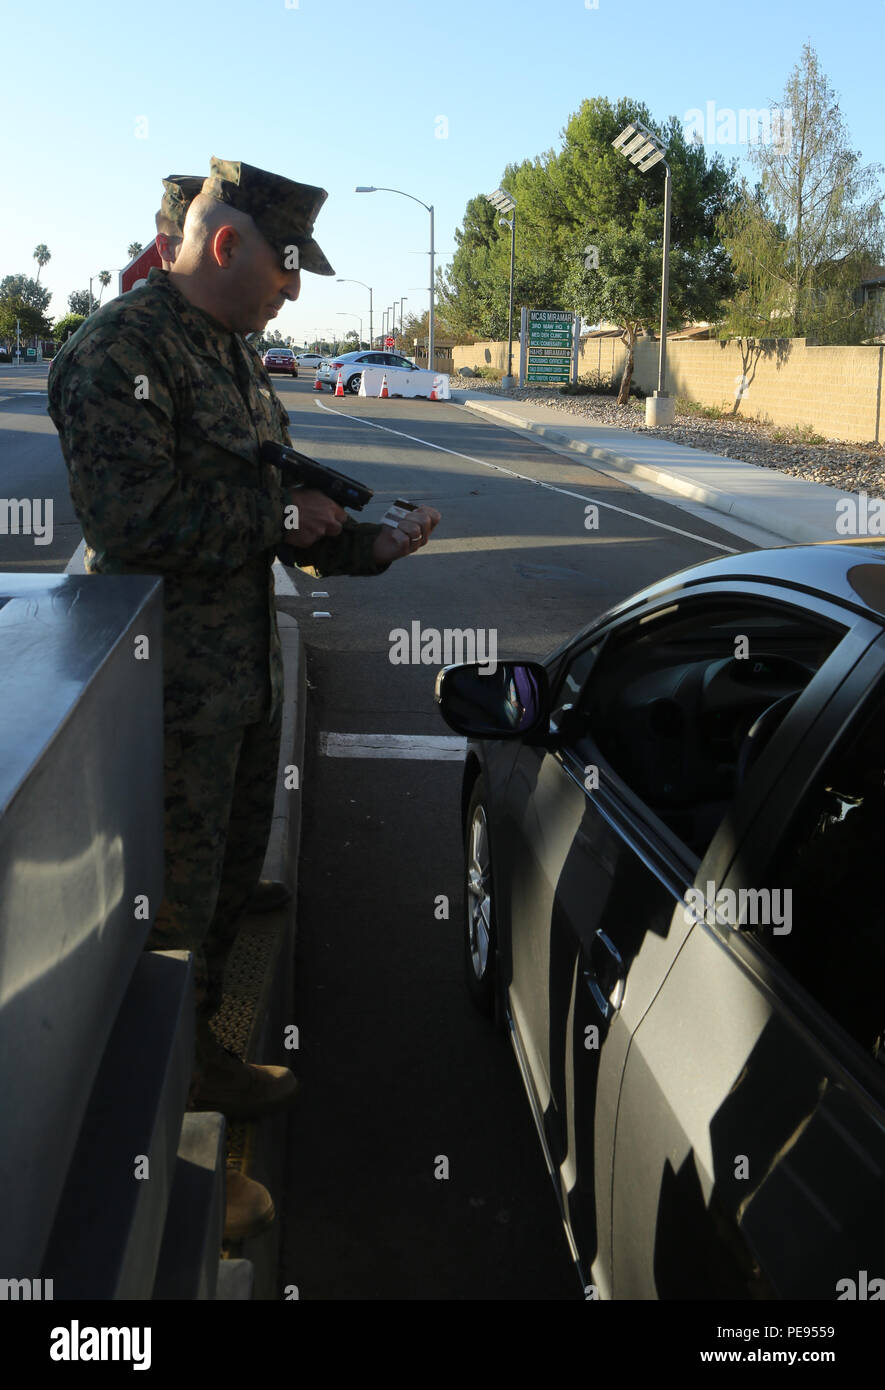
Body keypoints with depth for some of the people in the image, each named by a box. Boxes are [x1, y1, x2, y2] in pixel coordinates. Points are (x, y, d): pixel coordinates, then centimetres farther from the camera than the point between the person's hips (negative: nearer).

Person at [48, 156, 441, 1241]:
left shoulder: (234, 351, 14)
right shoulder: (119, 350, -17)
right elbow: (134, 520, -26)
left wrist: (365, 545, 6)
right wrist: (282, 516, -17)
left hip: (244, 670, 9)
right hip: (169, 686, -9)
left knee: (231, 877, 20)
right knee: (175, 904, 1)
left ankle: (192, 1055, 41)